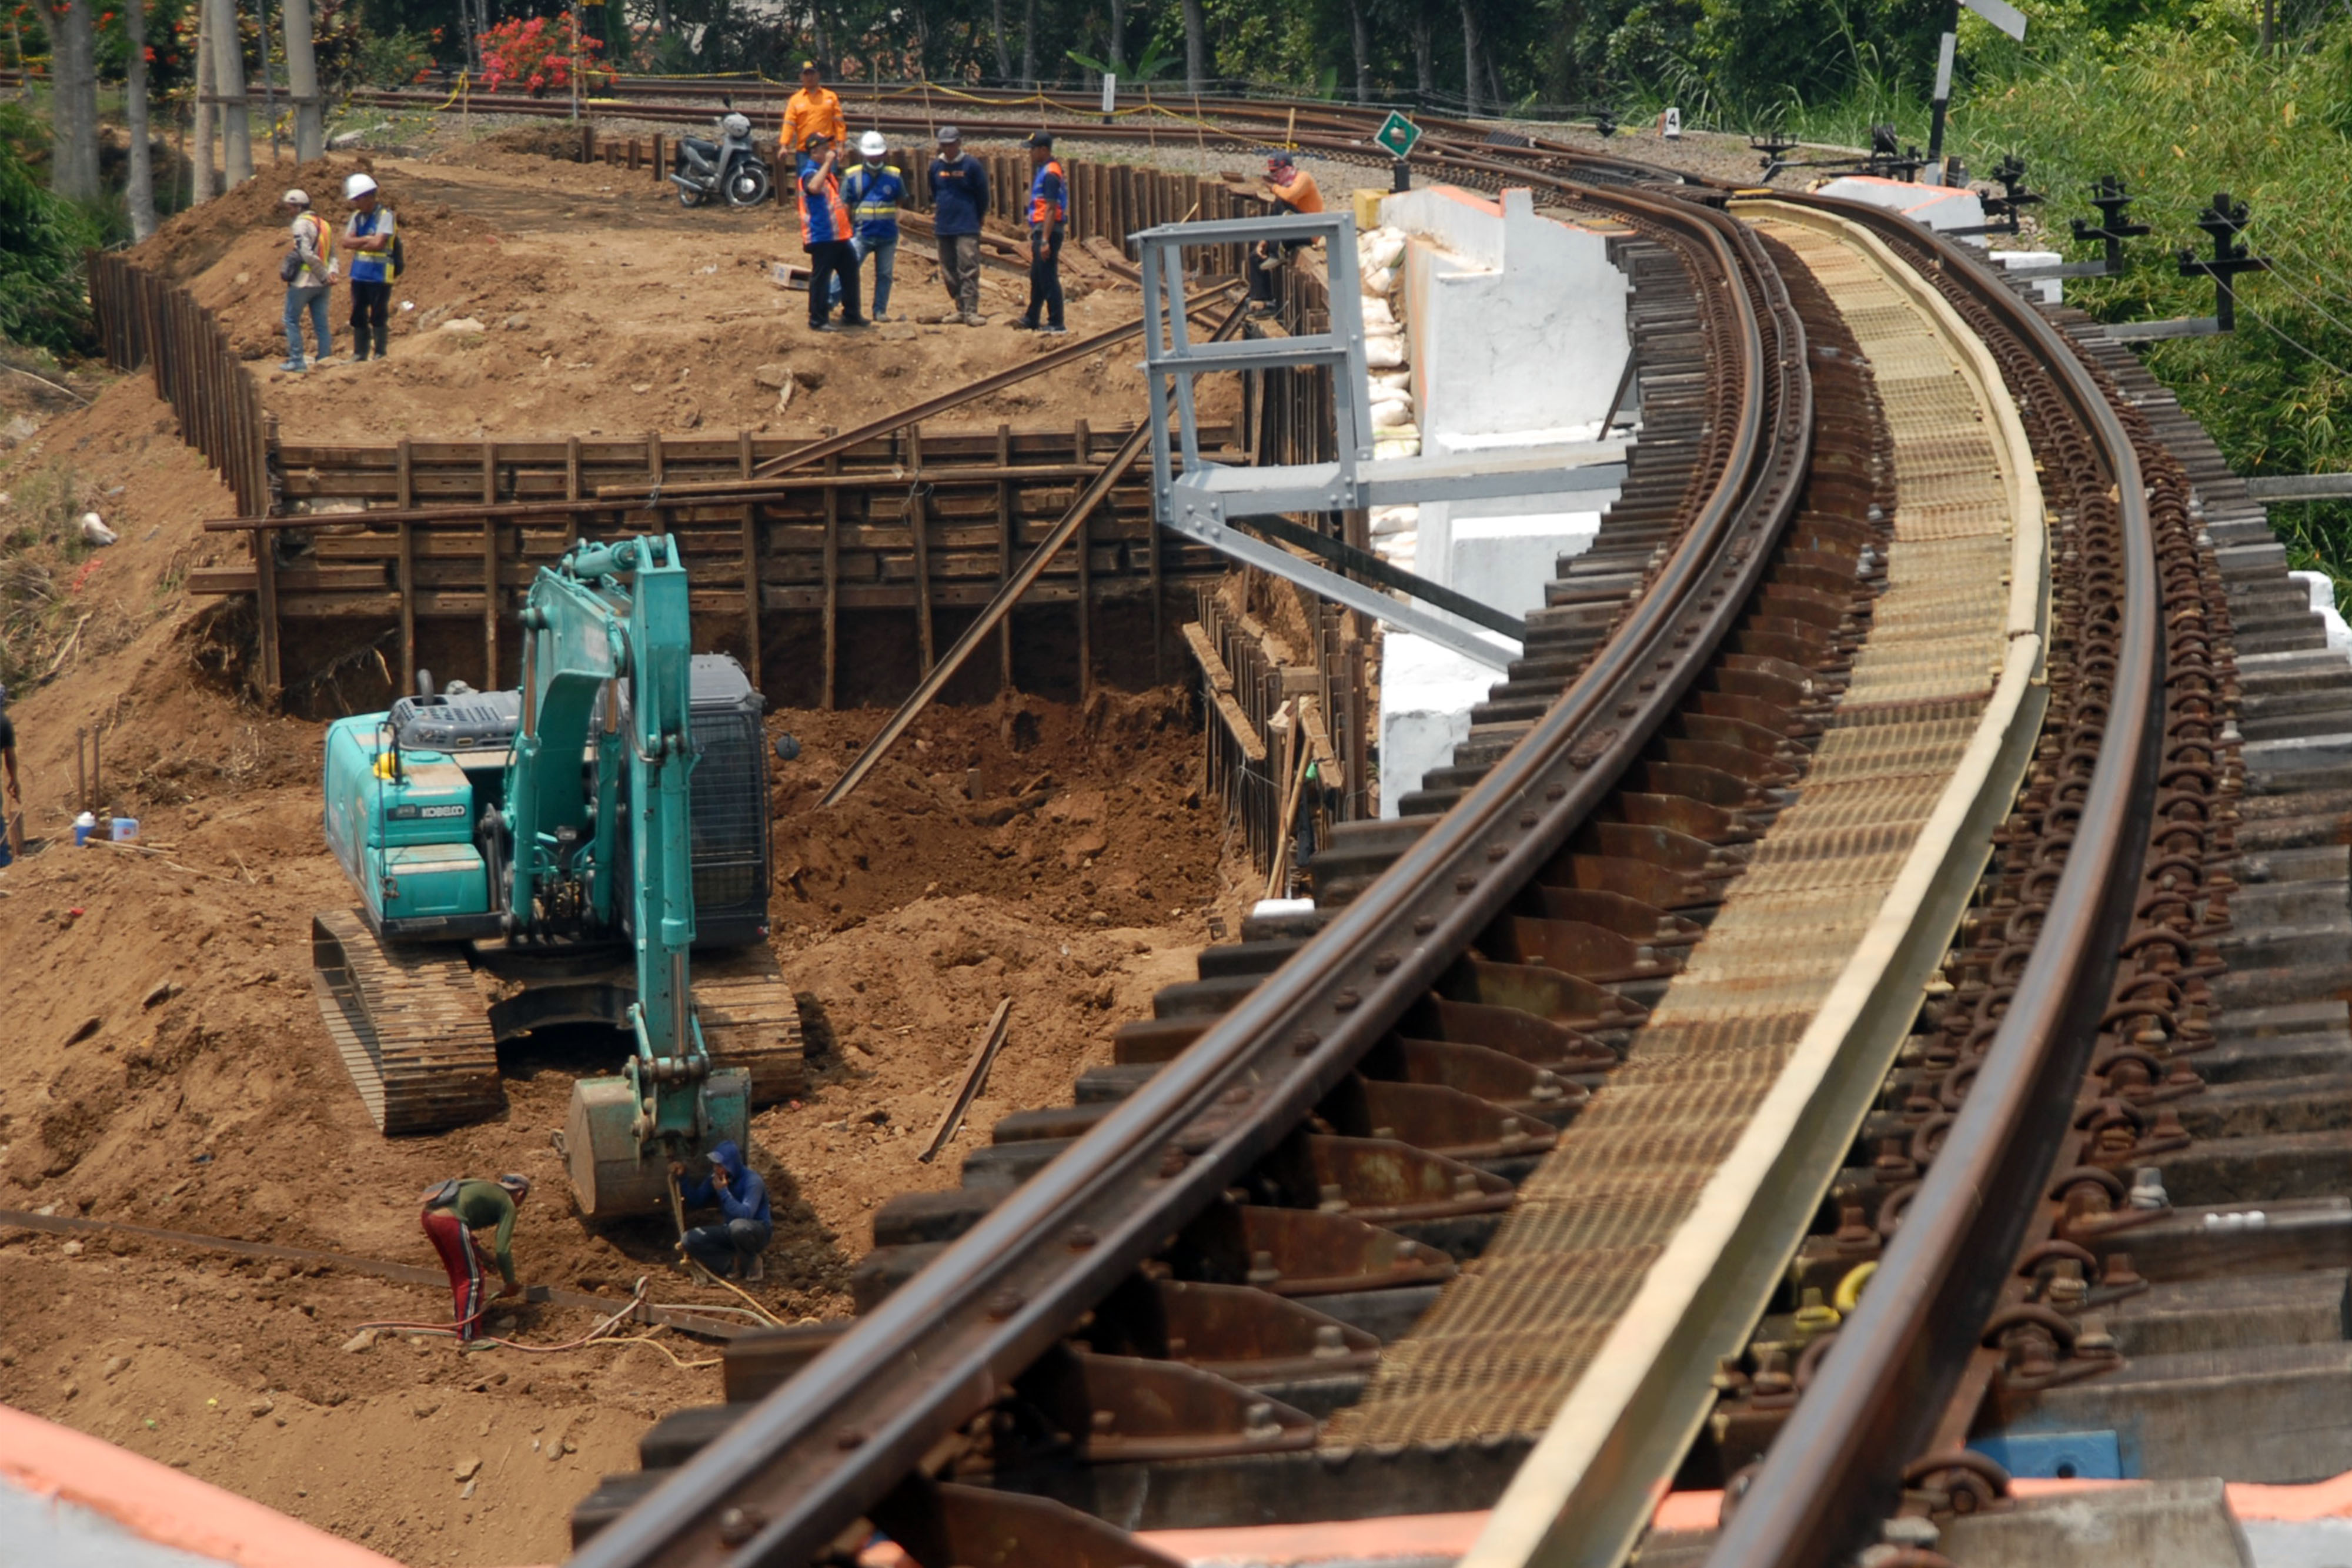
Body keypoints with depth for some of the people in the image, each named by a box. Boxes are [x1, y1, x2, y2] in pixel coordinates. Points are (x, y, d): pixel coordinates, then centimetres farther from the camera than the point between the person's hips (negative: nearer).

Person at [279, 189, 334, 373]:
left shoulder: (302, 224, -11)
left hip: (303, 282, -7)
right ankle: (325, 358, 8)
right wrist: (331, 272, -5)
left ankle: (296, 360, -1)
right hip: (321, 284, 7)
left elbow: (307, 254, -20)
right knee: (321, 324, 9)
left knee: (292, 320, 3)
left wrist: (325, 275, -16)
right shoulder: (324, 224, 15)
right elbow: (332, 254, 11)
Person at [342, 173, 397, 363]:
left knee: (379, 317, -1)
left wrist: (356, 243, -6)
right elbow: (347, 242, 3)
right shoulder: (358, 216, 10)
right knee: (358, 317, 11)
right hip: (359, 274, 7)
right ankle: (359, 354, 19)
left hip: (379, 275, -7)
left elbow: (378, 243, -20)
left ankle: (381, 354, 6)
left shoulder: (385, 215, -11)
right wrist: (367, 240, -11)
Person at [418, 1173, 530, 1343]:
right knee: (471, 1278, 3)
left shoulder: (486, 1190, 33)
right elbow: (503, 1249, 3)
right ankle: (467, 1336, 2)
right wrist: (510, 1283, 15)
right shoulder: (508, 1205, 10)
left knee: (457, 1272, 26)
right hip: (450, 1220, -8)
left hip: (429, 1214, 8)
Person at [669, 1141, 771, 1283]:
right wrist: (682, 1178, -7)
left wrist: (723, 1191, -32)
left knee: (739, 1226, -42)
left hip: (757, 1233, -6)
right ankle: (733, 1264, -11)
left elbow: (745, 1215, -34)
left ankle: (750, 1264, -13)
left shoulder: (752, 1181, -22)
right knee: (689, 1240, -12)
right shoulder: (715, 1179, -2)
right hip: (730, 1232, 6)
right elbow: (695, 1201, 7)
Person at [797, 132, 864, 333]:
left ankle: (851, 315, 27)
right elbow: (814, 187, -38)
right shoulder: (810, 173, -14)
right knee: (821, 277, -5)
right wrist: (827, 163, -31)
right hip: (821, 237, -10)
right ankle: (818, 320, -1)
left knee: (850, 271, 15)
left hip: (838, 236, 10)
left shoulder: (829, 172, 17)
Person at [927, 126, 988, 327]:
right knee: (949, 273, 7)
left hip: (967, 228, -5)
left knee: (968, 269, -11)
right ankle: (961, 309, 15)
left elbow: (983, 197, 3)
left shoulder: (972, 165, -5)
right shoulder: (936, 166, 8)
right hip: (943, 228, 5)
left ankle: (971, 311, -13)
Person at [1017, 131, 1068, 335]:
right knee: (1036, 277, 20)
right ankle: (1032, 320, 30)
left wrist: (1045, 241, -23)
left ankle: (1056, 324, -3)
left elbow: (1051, 210, -22)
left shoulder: (1050, 174, -17)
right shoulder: (1043, 169, 13)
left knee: (1048, 279, -6)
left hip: (1048, 230, -11)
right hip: (1040, 230, 11)